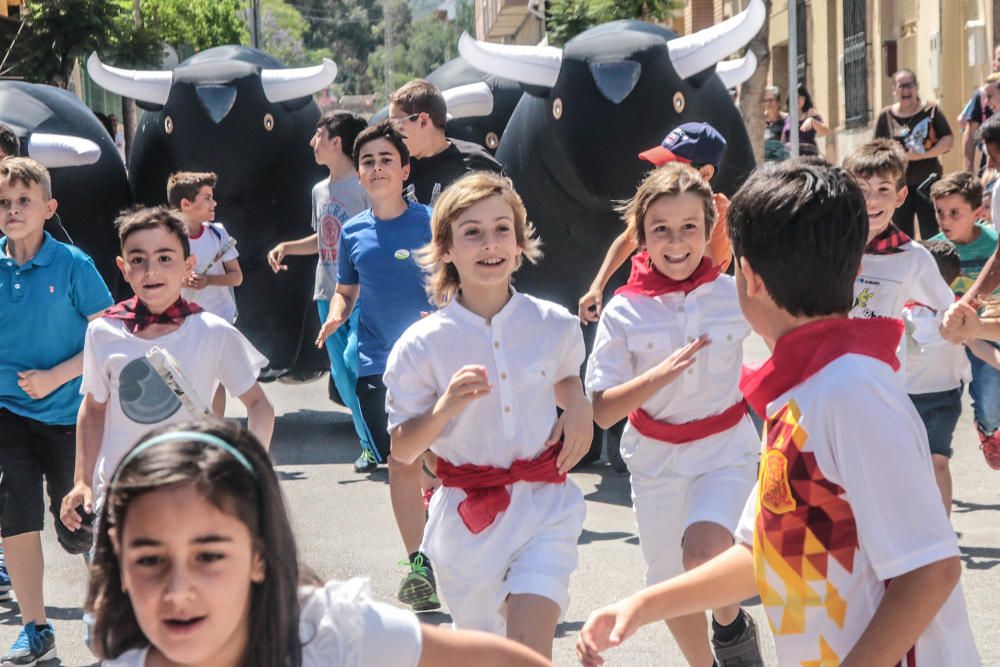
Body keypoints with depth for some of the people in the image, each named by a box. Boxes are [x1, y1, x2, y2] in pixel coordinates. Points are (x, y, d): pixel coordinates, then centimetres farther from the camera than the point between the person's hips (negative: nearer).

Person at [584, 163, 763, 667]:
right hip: (656, 455, 2)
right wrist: (661, 375, -28)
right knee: (670, 586, 13)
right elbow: (602, 412, -15)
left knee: (701, 553, -26)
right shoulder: (623, 312, -12)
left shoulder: (734, 295, -11)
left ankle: (732, 626, 6)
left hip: (725, 447, -2)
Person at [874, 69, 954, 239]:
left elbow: (948, 141, -7)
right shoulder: (886, 116, 2)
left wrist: (921, 155, -17)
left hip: (928, 181, -1)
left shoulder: (931, 111, -1)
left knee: (932, 235, -1)